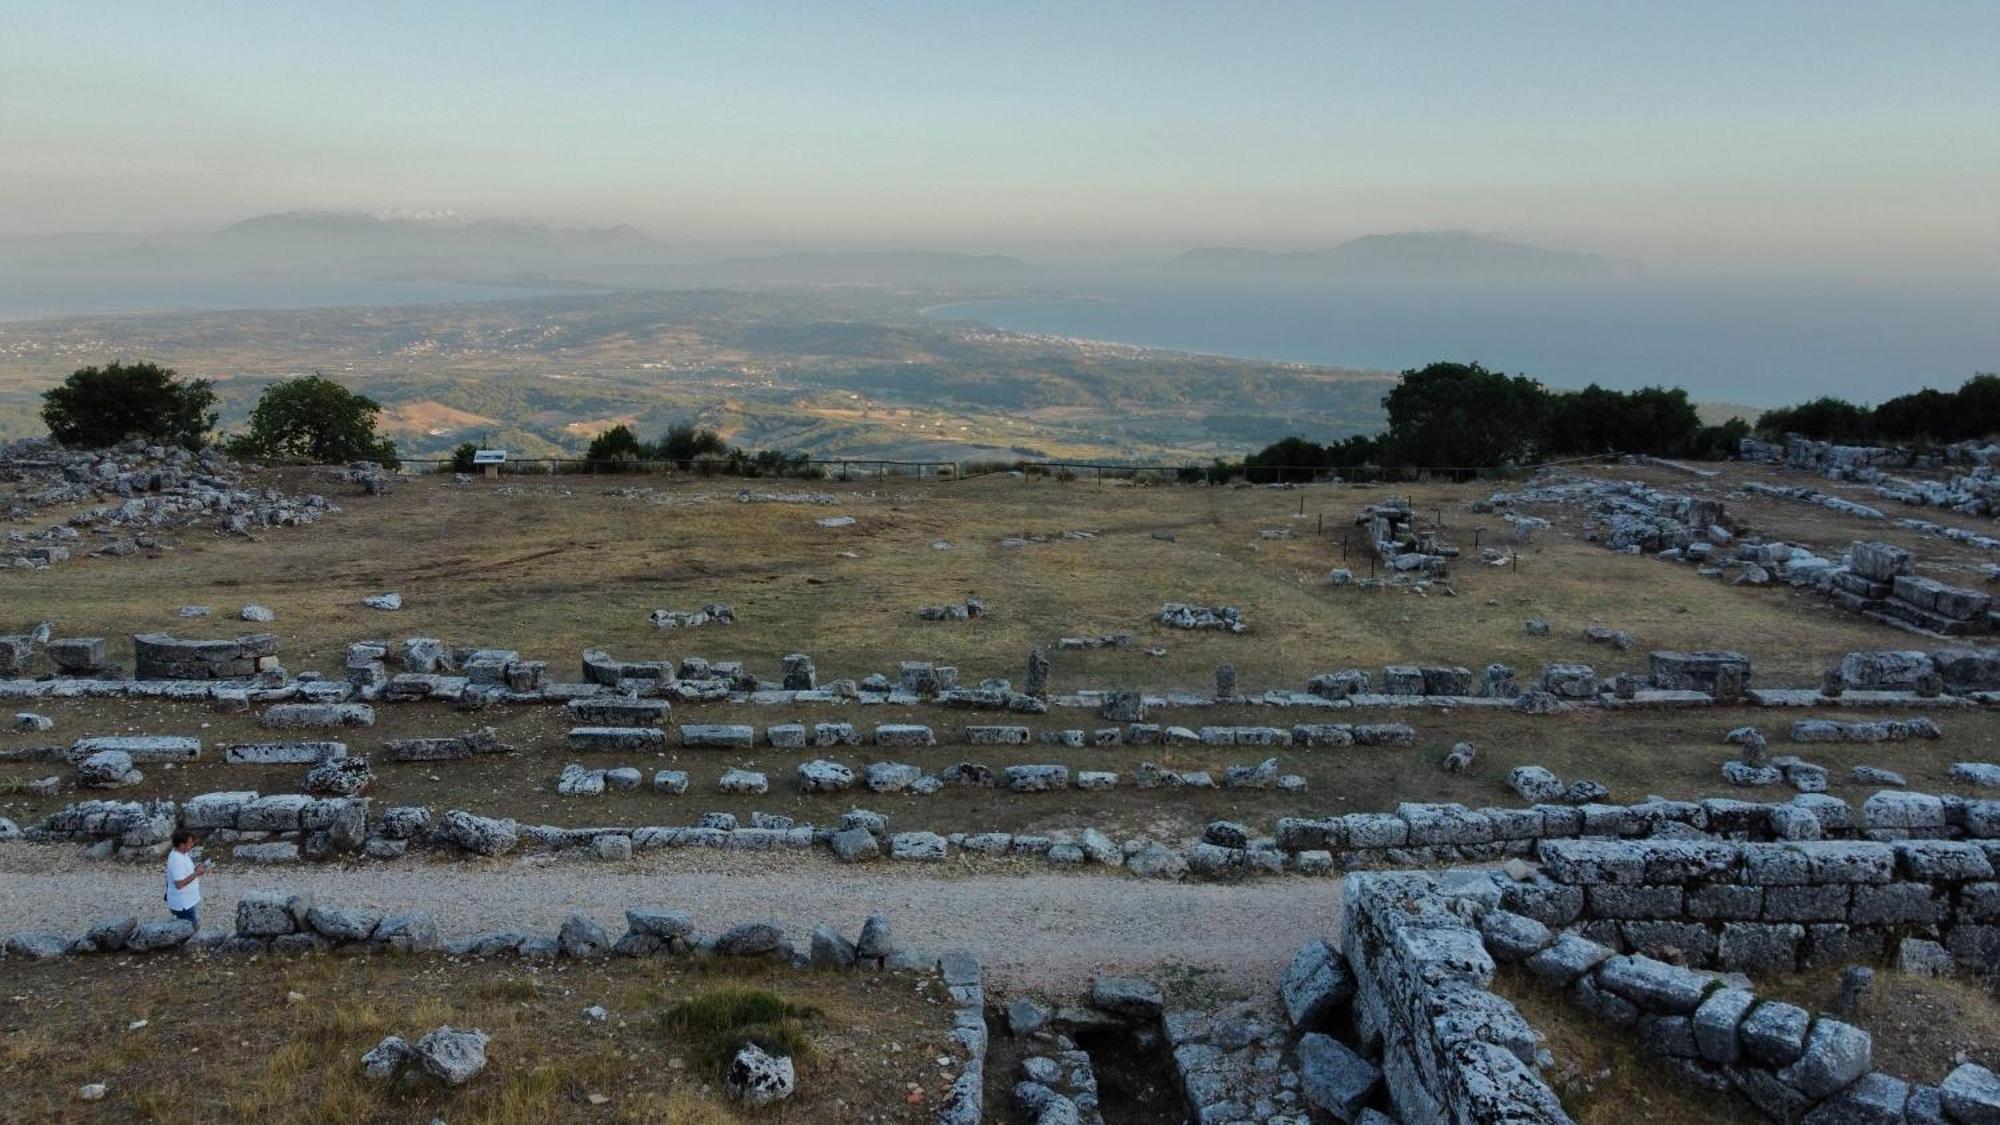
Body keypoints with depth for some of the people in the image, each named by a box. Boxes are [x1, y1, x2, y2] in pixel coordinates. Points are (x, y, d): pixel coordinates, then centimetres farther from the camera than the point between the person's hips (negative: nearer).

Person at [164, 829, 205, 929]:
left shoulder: (182, 854, 4)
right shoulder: (177, 860, -27)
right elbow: (179, 884, -30)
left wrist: (196, 870, 0)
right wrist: (195, 874, -24)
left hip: (187, 901, 10)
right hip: (182, 904, -10)